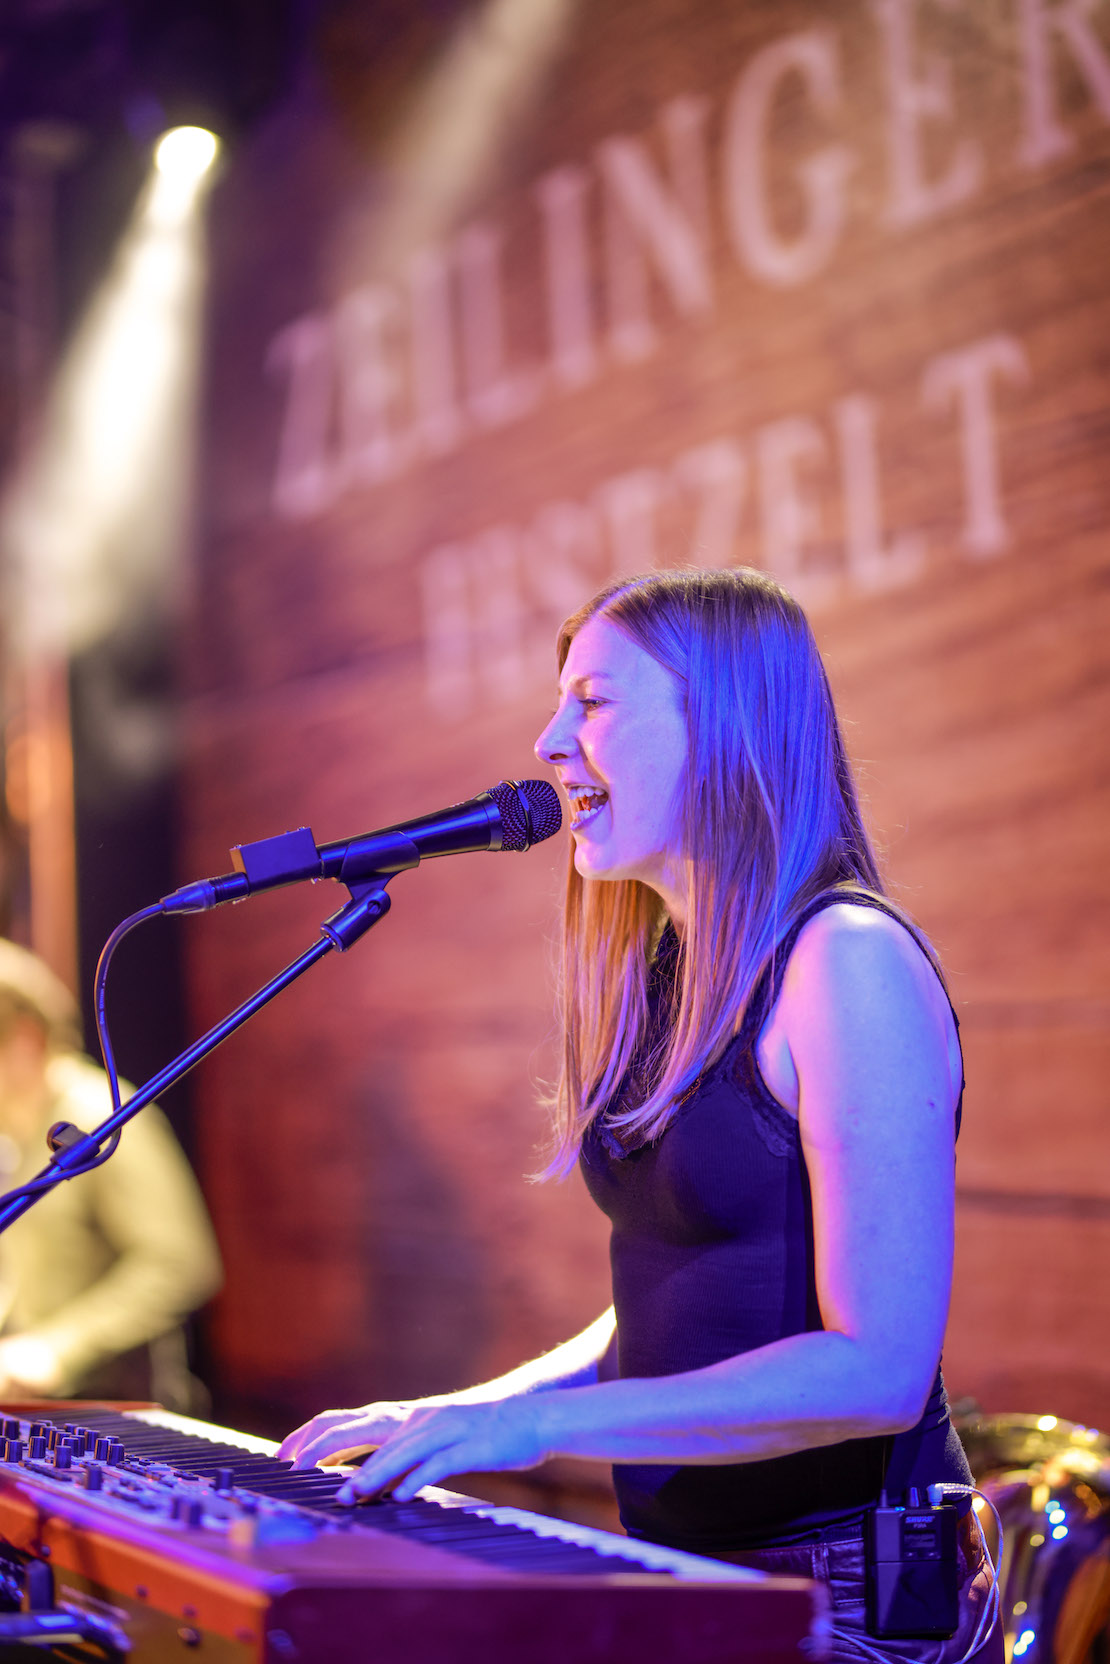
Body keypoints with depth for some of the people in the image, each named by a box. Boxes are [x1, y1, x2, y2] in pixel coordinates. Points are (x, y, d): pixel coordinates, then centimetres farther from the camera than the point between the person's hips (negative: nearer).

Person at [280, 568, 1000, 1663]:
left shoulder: (849, 961, -15)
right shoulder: (671, 971, 11)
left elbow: (878, 1369, -19)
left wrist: (544, 1422, -21)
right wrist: (466, 1410, 6)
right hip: (683, 1568, 7)